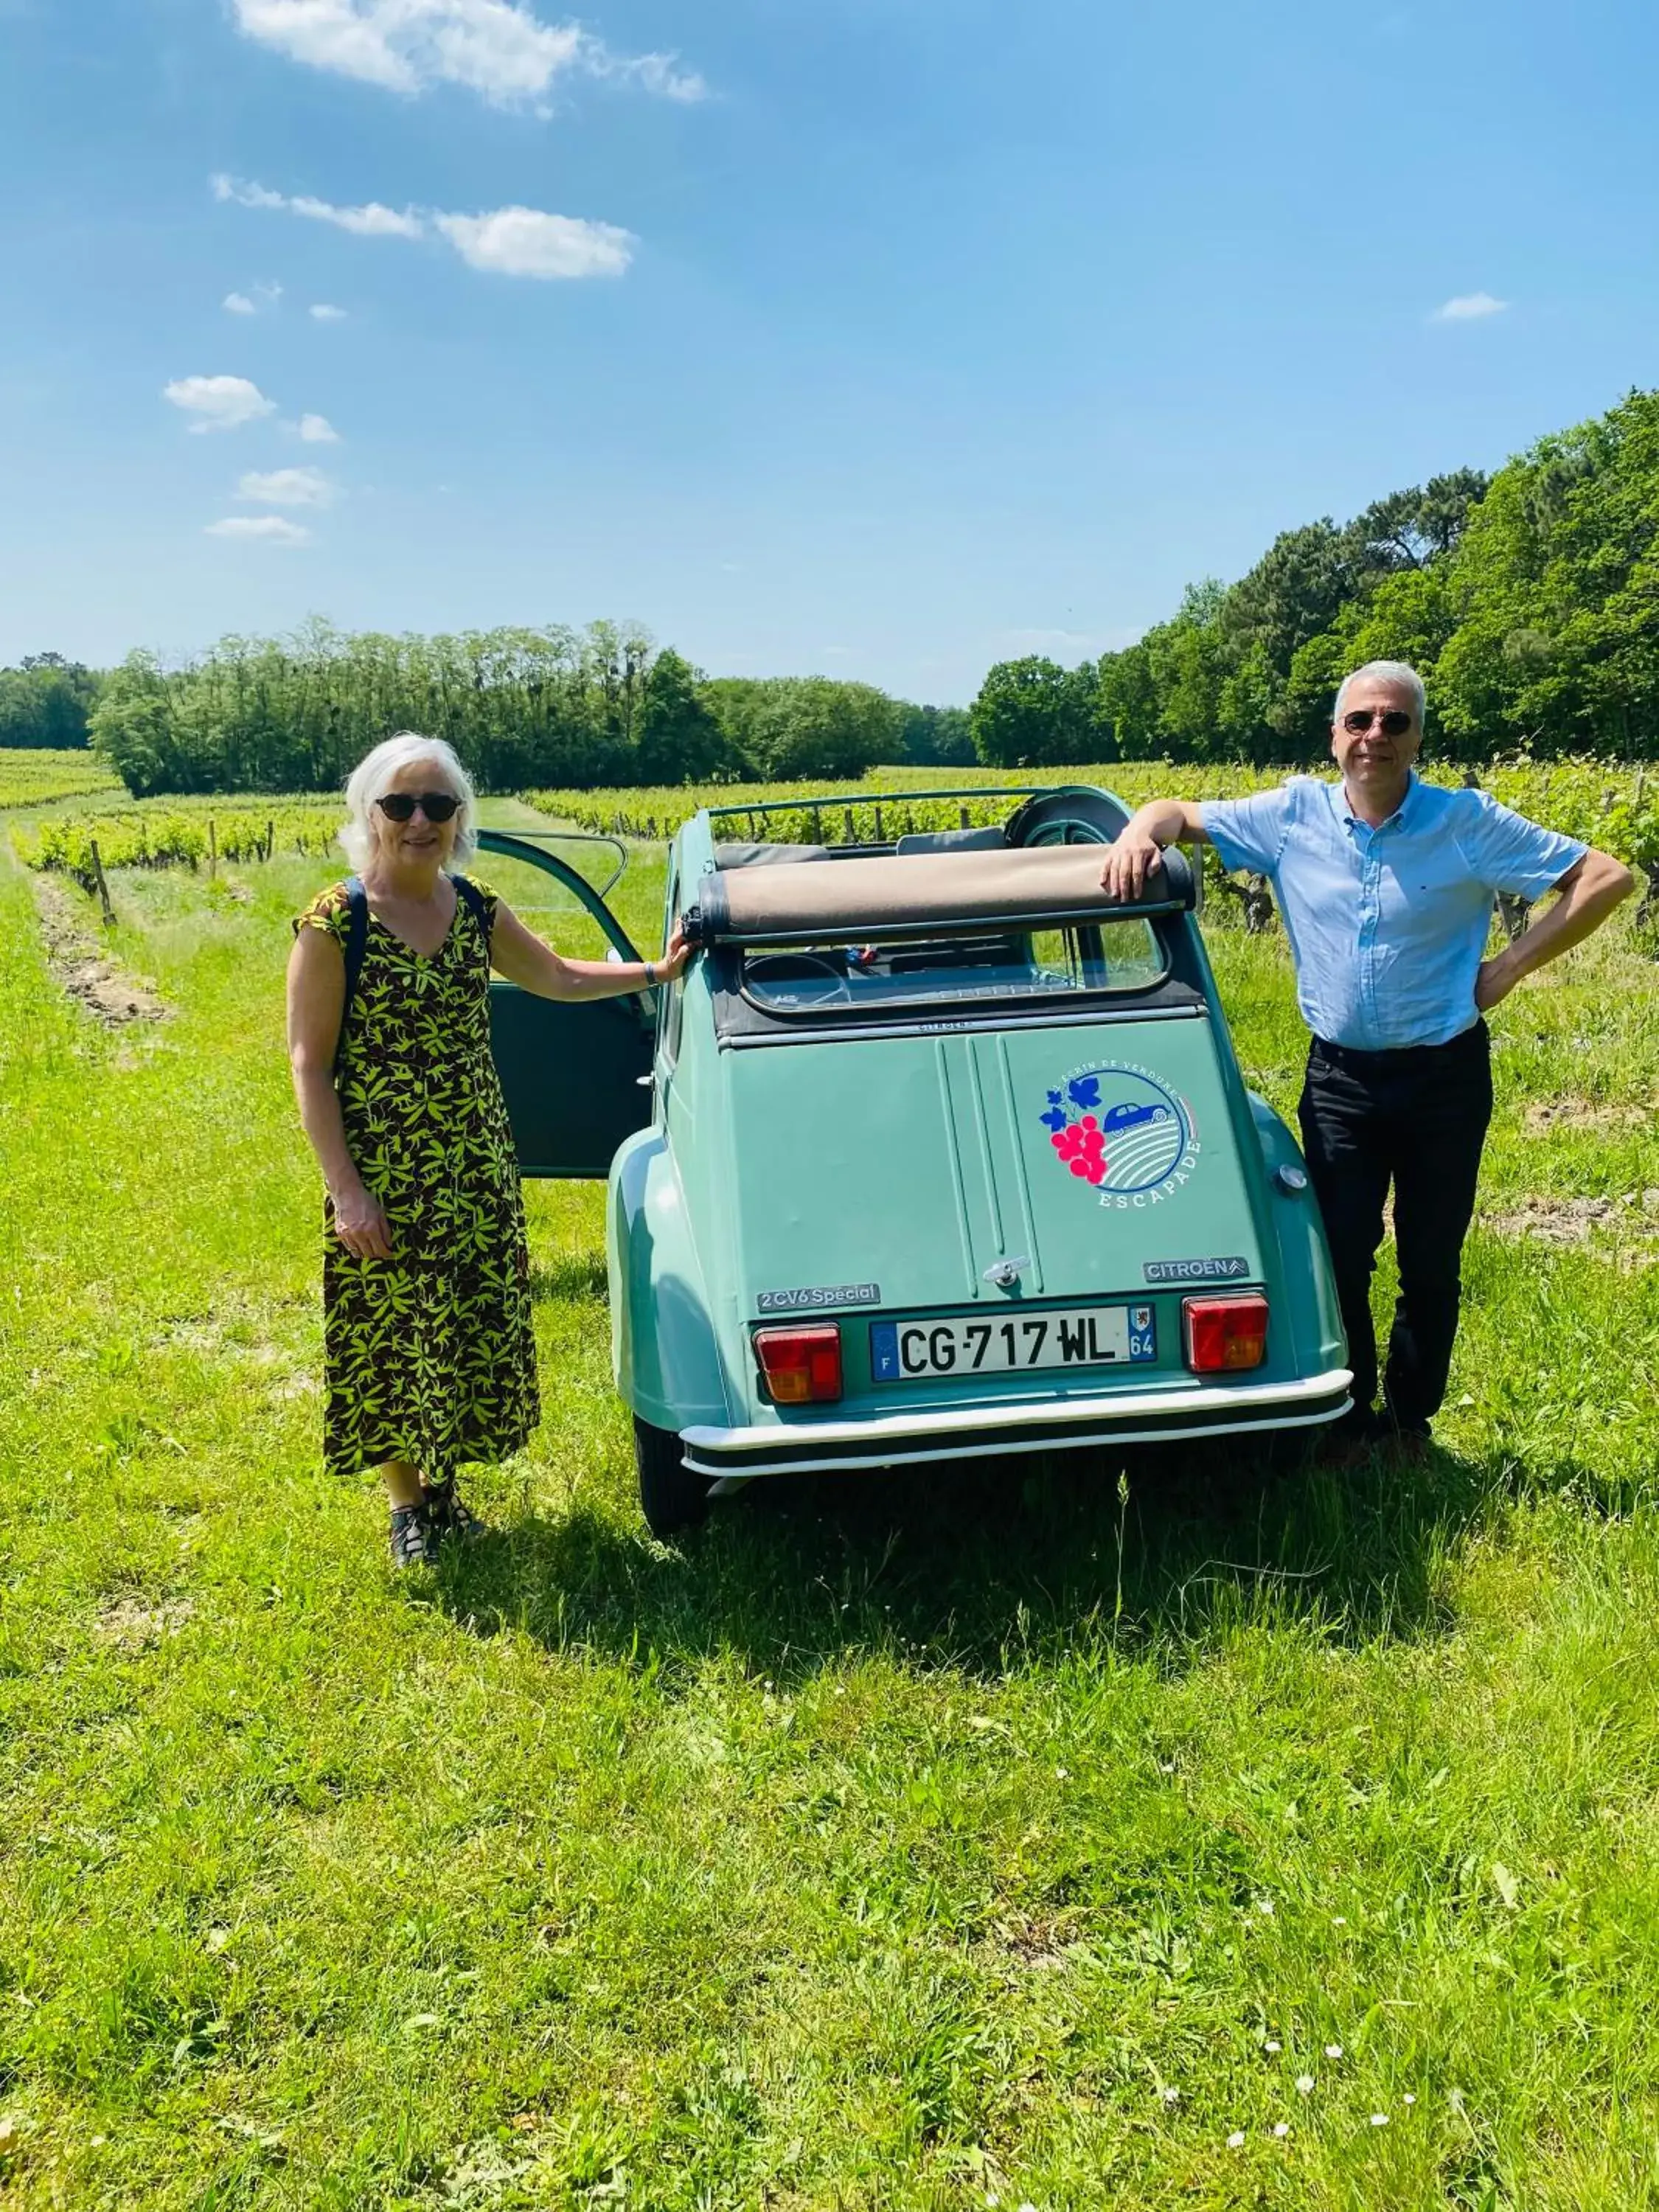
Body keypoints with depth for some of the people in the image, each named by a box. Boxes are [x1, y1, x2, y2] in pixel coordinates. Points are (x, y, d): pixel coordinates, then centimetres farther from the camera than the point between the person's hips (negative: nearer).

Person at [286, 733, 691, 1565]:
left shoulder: (477, 911, 3)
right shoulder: (333, 925, -12)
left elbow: (559, 977, 20)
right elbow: (309, 1065, -12)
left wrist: (658, 970, 17)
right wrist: (347, 1190, -16)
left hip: (478, 1164, 5)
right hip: (382, 1172, -5)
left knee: (475, 1329, 11)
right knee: (392, 1334, 6)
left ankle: (442, 1482, 33)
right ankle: (408, 1502, 28)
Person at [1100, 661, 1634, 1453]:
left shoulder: (1469, 822, -8)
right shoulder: (1292, 814, -2)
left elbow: (1606, 877, -6)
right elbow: (1180, 815, 6)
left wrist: (1508, 968, -11)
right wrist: (1138, 833, -18)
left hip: (1446, 1074, -1)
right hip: (1339, 1074, 1)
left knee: (1431, 1267, 9)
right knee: (1339, 1260, 3)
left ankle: (1411, 1423, 28)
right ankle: (1350, 1423, 22)